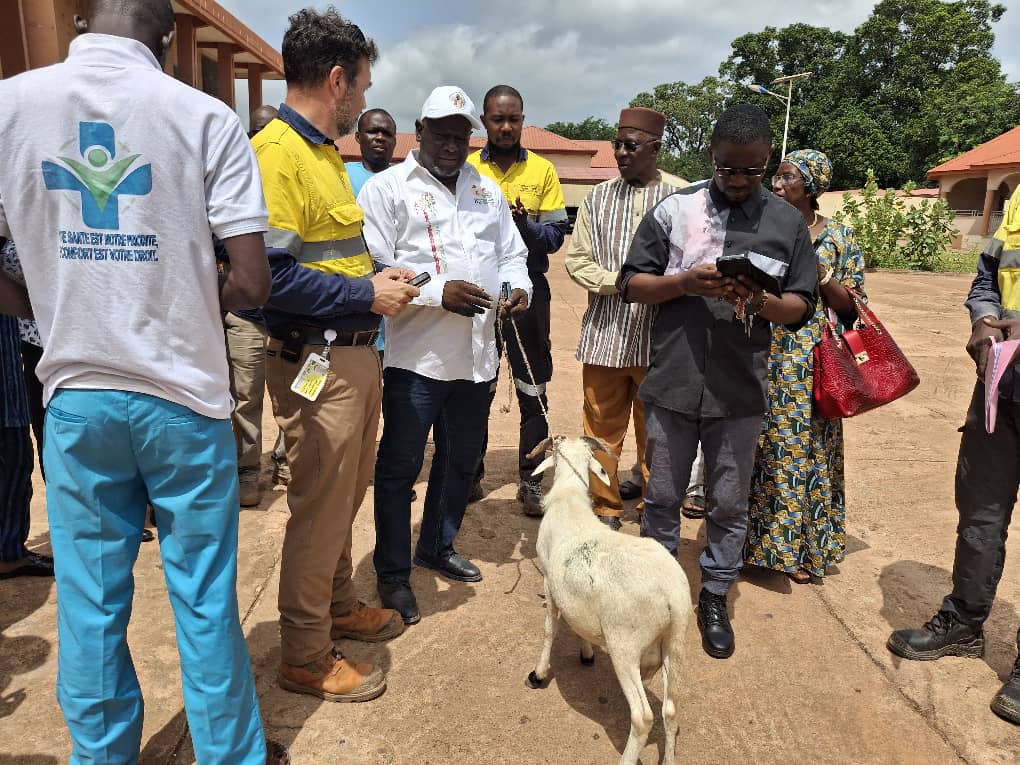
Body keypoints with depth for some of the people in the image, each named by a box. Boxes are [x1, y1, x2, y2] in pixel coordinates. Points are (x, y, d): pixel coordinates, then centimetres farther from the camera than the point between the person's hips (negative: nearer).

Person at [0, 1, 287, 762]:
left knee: (89, 601, 15)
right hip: (183, 392, -2)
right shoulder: (205, 116, -6)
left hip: (76, 393, 2)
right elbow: (252, 283, -12)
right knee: (204, 598, 10)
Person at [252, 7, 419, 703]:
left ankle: (339, 605, 42)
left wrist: (379, 277, 7)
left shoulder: (325, 152, 14)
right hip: (317, 363, -10)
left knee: (347, 497, 22)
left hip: (357, 353, 10)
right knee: (320, 510, 3)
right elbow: (272, 275, -26)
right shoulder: (277, 152, -17)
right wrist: (367, 294, -18)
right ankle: (305, 658, 22)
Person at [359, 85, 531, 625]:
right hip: (416, 354, -6)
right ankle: (393, 574, 19)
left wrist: (518, 286, -3)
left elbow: (511, 252, 19)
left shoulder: (487, 190, 17)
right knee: (400, 466, 3)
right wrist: (438, 292, -22)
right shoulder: (387, 188, -2)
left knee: (460, 460, 18)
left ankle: (438, 546, 39)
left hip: (477, 355, 6)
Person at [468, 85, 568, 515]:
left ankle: (531, 480, 13)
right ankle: (471, 472, 24)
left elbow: (556, 234, 0)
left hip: (527, 288, 0)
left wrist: (525, 225, -19)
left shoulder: (542, 170, 5)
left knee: (533, 388, 2)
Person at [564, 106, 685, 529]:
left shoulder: (682, 196, 0)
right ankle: (604, 509, 23)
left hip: (659, 336, -2)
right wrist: (620, 281, -9)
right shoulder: (598, 197, 11)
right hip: (605, 333, 3)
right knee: (602, 429, 8)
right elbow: (577, 260, 6)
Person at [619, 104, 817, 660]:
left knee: (728, 504, 11)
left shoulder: (788, 223, 4)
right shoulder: (674, 209, 1)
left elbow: (801, 307, 5)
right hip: (672, 382, 0)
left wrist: (759, 300, -17)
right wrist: (686, 283, -17)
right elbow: (633, 283, 2)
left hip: (740, 390, 1)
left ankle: (714, 598, 30)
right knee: (662, 497, 12)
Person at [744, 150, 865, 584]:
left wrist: (819, 273, -13)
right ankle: (757, 539, 22)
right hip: (760, 361, 1)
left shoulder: (838, 238, 2)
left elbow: (852, 308, 1)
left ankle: (801, 547, 22)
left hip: (809, 368, -1)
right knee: (757, 451, 6)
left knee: (802, 451, 5)